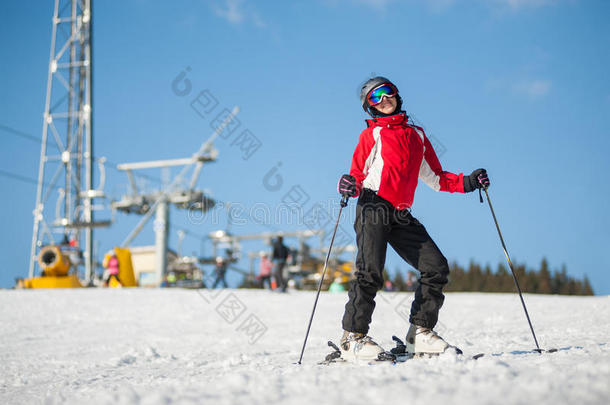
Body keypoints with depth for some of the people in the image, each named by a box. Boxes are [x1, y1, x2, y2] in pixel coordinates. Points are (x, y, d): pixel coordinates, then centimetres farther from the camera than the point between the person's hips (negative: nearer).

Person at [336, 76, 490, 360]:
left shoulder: (417, 135, 22)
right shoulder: (372, 134, 10)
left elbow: (435, 177, 24)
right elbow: (358, 173, 5)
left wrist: (466, 182, 10)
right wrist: (350, 186, -18)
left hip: (401, 215, 5)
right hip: (373, 208, -5)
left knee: (436, 268, -4)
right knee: (370, 273, -16)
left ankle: (420, 332, 6)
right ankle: (352, 337, -7)